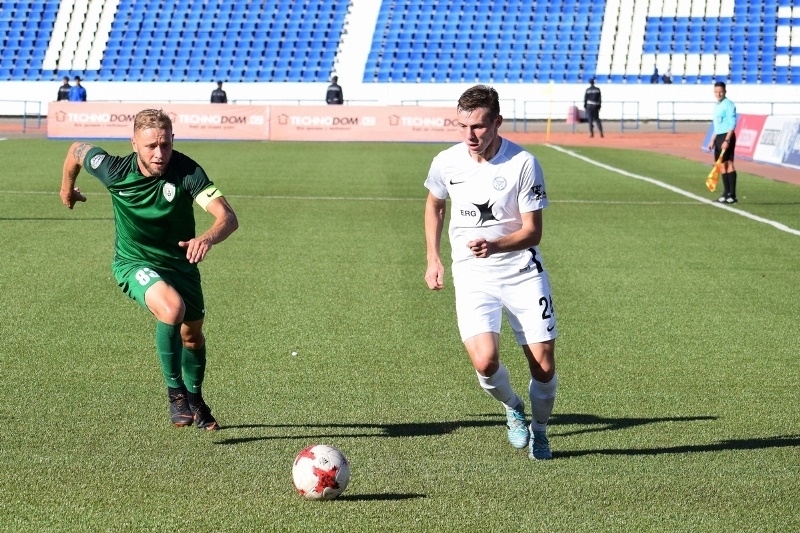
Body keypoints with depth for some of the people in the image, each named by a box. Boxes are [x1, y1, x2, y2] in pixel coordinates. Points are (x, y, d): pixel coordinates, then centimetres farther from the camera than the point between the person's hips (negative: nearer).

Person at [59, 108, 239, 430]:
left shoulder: (187, 171, -26)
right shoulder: (114, 169, -22)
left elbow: (228, 217, -35)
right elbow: (77, 150, 0)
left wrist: (208, 238, -57)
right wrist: (67, 187, 19)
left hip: (180, 262, 3)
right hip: (134, 262, -3)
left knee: (192, 333, 19)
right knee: (171, 308, -33)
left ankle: (194, 399, 49)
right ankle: (175, 391, -15)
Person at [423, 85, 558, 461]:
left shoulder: (523, 164, -14)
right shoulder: (446, 162, -5)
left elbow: (532, 231, -11)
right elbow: (434, 204, 17)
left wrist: (495, 245, -29)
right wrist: (433, 259, 12)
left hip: (522, 271, -1)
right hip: (472, 275, 1)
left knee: (543, 365, -1)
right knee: (485, 361, -20)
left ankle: (539, 430, 30)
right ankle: (513, 410, 15)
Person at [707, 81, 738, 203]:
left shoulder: (728, 105, -10)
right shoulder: (717, 106, 17)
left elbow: (732, 124, -17)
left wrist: (727, 140, -24)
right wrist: (713, 140, 22)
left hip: (727, 137, -9)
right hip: (719, 137, 9)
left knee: (728, 163, -11)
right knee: (722, 165, 8)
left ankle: (732, 195, -13)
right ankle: (726, 194, 12)